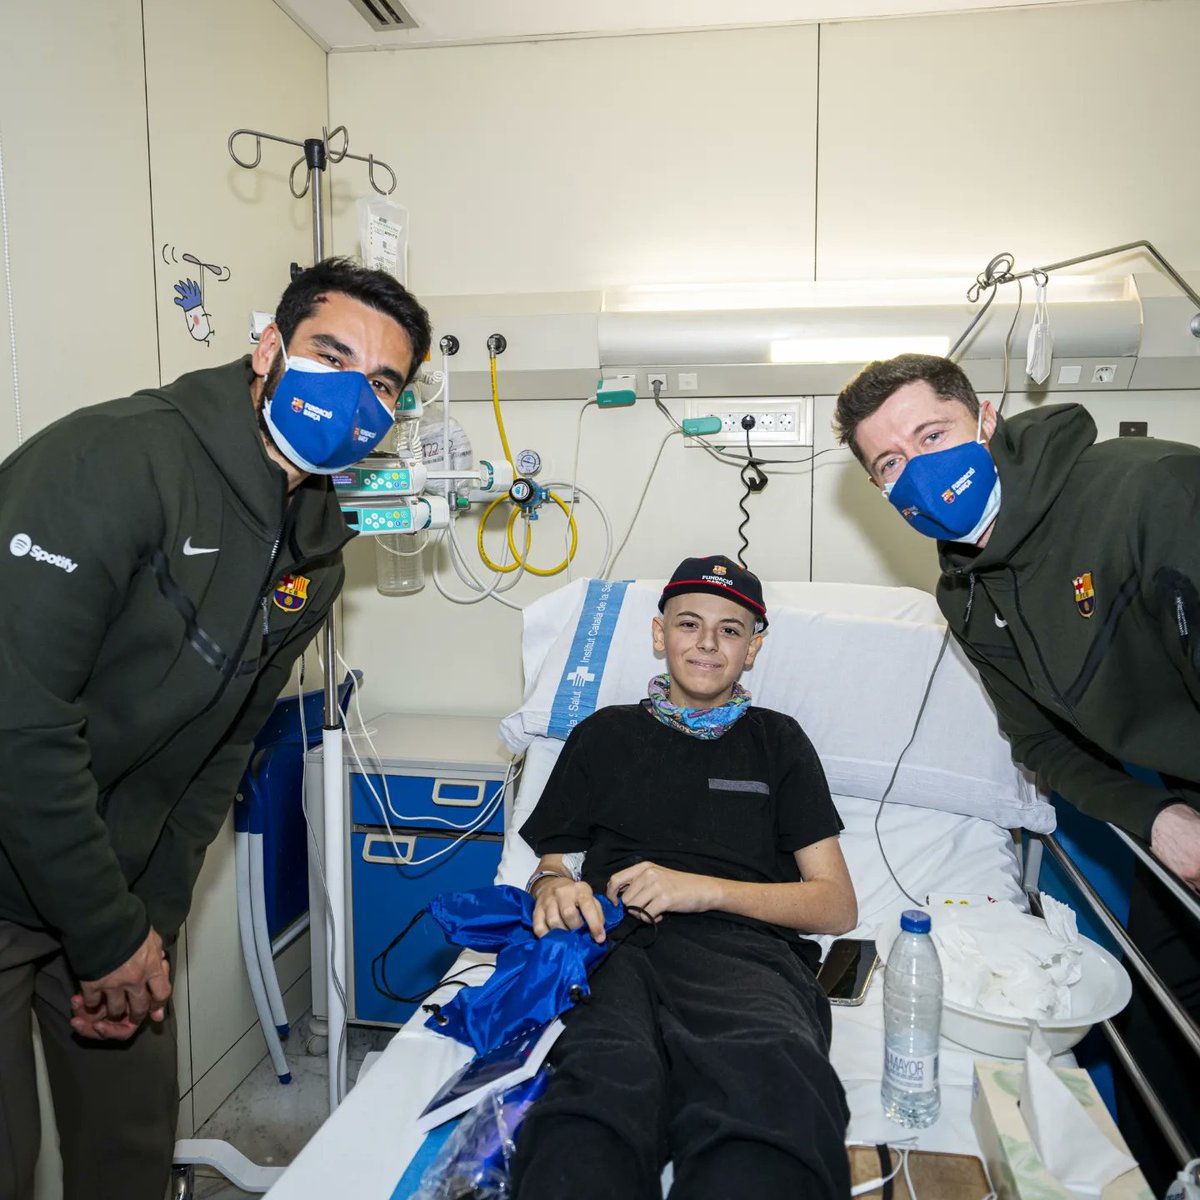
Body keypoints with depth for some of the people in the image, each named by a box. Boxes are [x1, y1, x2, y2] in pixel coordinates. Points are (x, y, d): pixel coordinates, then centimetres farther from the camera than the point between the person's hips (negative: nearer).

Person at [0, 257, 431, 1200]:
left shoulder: (315, 557, 1)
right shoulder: (120, 459, -23)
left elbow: (222, 748, 7)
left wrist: (153, 918, 1)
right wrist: (109, 937, -18)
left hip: (115, 892, 7)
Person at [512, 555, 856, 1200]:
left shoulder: (778, 741, 23)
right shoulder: (606, 734, 26)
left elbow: (838, 905, 15)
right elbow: (547, 861, 26)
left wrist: (705, 889, -2)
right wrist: (553, 886, -1)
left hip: (742, 950, 0)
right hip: (618, 946, 1)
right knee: (605, 1080, -38)